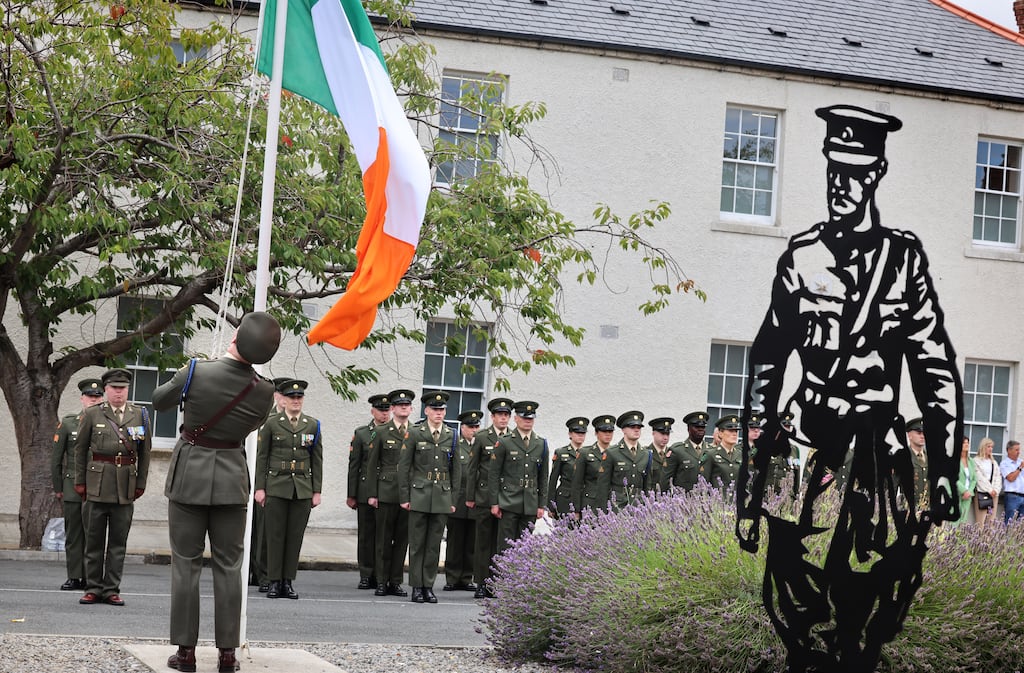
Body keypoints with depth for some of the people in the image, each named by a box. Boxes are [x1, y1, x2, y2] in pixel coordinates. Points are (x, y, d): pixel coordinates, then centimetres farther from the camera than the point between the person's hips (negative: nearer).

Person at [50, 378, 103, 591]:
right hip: (73, 488, 0)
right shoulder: (68, 424, 7)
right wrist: (57, 488, 5)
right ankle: (74, 577, 6)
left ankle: (89, 578, 3)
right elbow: (56, 459, 8)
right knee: (73, 534, 1)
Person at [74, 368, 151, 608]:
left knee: (118, 541, 4)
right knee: (94, 539, 3)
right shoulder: (92, 414, 4)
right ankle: (93, 588, 9)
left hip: (125, 486, 1)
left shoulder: (140, 415, 7)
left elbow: (145, 452, 9)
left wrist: (140, 484, 6)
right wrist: (79, 481, 3)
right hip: (97, 485, -1)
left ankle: (112, 589, 9)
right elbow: (80, 449, 7)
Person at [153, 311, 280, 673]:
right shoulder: (263, 391, -8)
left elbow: (159, 400, 3)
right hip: (232, 477, 1)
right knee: (228, 566, 7)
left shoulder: (197, 371, -15)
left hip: (190, 474, -1)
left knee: (186, 564, 5)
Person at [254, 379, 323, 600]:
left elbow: (317, 460, 9)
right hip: (276, 487, -2)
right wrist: (259, 488, -3)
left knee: (295, 536, 2)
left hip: (303, 489, 2)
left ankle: (288, 582, 8)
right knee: (275, 535, -1)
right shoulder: (271, 424, 3)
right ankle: (275, 582, 4)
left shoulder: (313, 425, 8)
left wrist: (317, 491, 4)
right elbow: (262, 457, 3)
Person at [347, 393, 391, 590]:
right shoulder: (361, 433, 9)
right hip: (366, 492, 1)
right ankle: (366, 576, 8)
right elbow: (354, 465, 7)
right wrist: (351, 494, 2)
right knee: (366, 535, 3)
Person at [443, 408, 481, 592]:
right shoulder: (453, 445, 3)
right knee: (454, 542, 2)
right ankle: (452, 579, 9)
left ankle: (466, 579, 12)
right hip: (457, 503, -2)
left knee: (471, 543, 4)